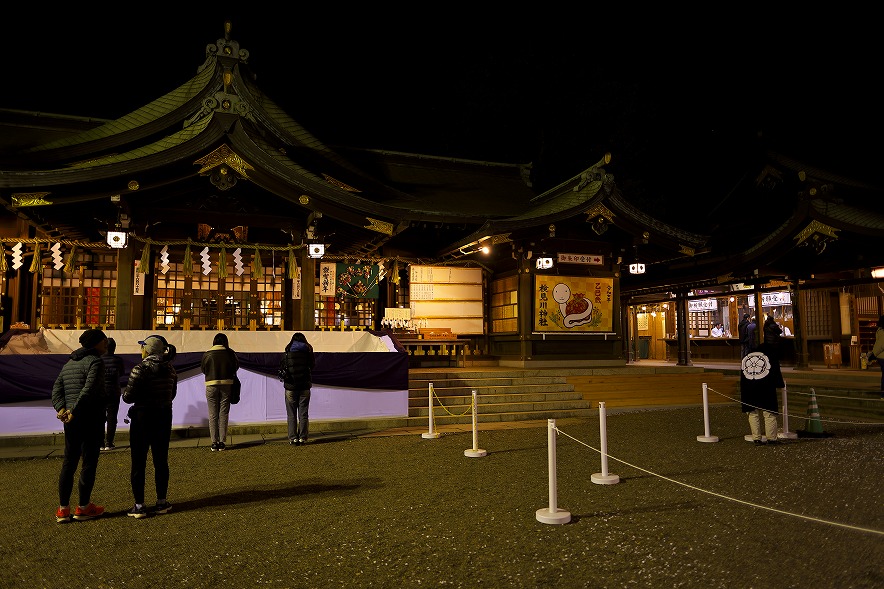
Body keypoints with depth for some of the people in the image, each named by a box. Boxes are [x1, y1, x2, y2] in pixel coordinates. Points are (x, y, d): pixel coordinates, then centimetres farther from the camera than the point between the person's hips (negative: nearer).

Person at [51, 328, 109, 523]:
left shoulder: (69, 363, 15)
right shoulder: (95, 361, -12)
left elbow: (56, 388, 8)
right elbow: (89, 389, -24)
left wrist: (61, 408, -4)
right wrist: (75, 410, -17)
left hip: (71, 421, 8)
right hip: (91, 419, -8)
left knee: (69, 463, 14)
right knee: (89, 462, 3)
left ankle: (63, 509, 19)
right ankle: (83, 507, 12)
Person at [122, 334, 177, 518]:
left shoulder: (141, 369, -16)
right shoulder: (170, 370, 2)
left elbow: (128, 397, -15)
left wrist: (125, 391, 6)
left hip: (143, 417, -5)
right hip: (164, 417, 5)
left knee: (138, 462, 4)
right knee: (161, 460, 13)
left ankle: (139, 505, 6)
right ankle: (161, 502, 19)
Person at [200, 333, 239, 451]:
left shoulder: (207, 354, -3)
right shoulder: (230, 353, -3)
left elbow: (203, 369, 7)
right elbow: (236, 367, 6)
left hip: (211, 385, 0)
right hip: (226, 384, 0)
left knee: (213, 415, 6)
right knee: (223, 414, 6)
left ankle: (214, 442, 4)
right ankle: (222, 442, 5)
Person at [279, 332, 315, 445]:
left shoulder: (286, 354, -3)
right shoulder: (308, 353, -3)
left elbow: (281, 370, 2)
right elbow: (313, 366, 5)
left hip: (290, 388, -1)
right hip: (305, 387, 1)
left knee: (291, 415, 7)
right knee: (303, 414, 7)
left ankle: (293, 438, 4)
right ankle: (302, 438, 7)